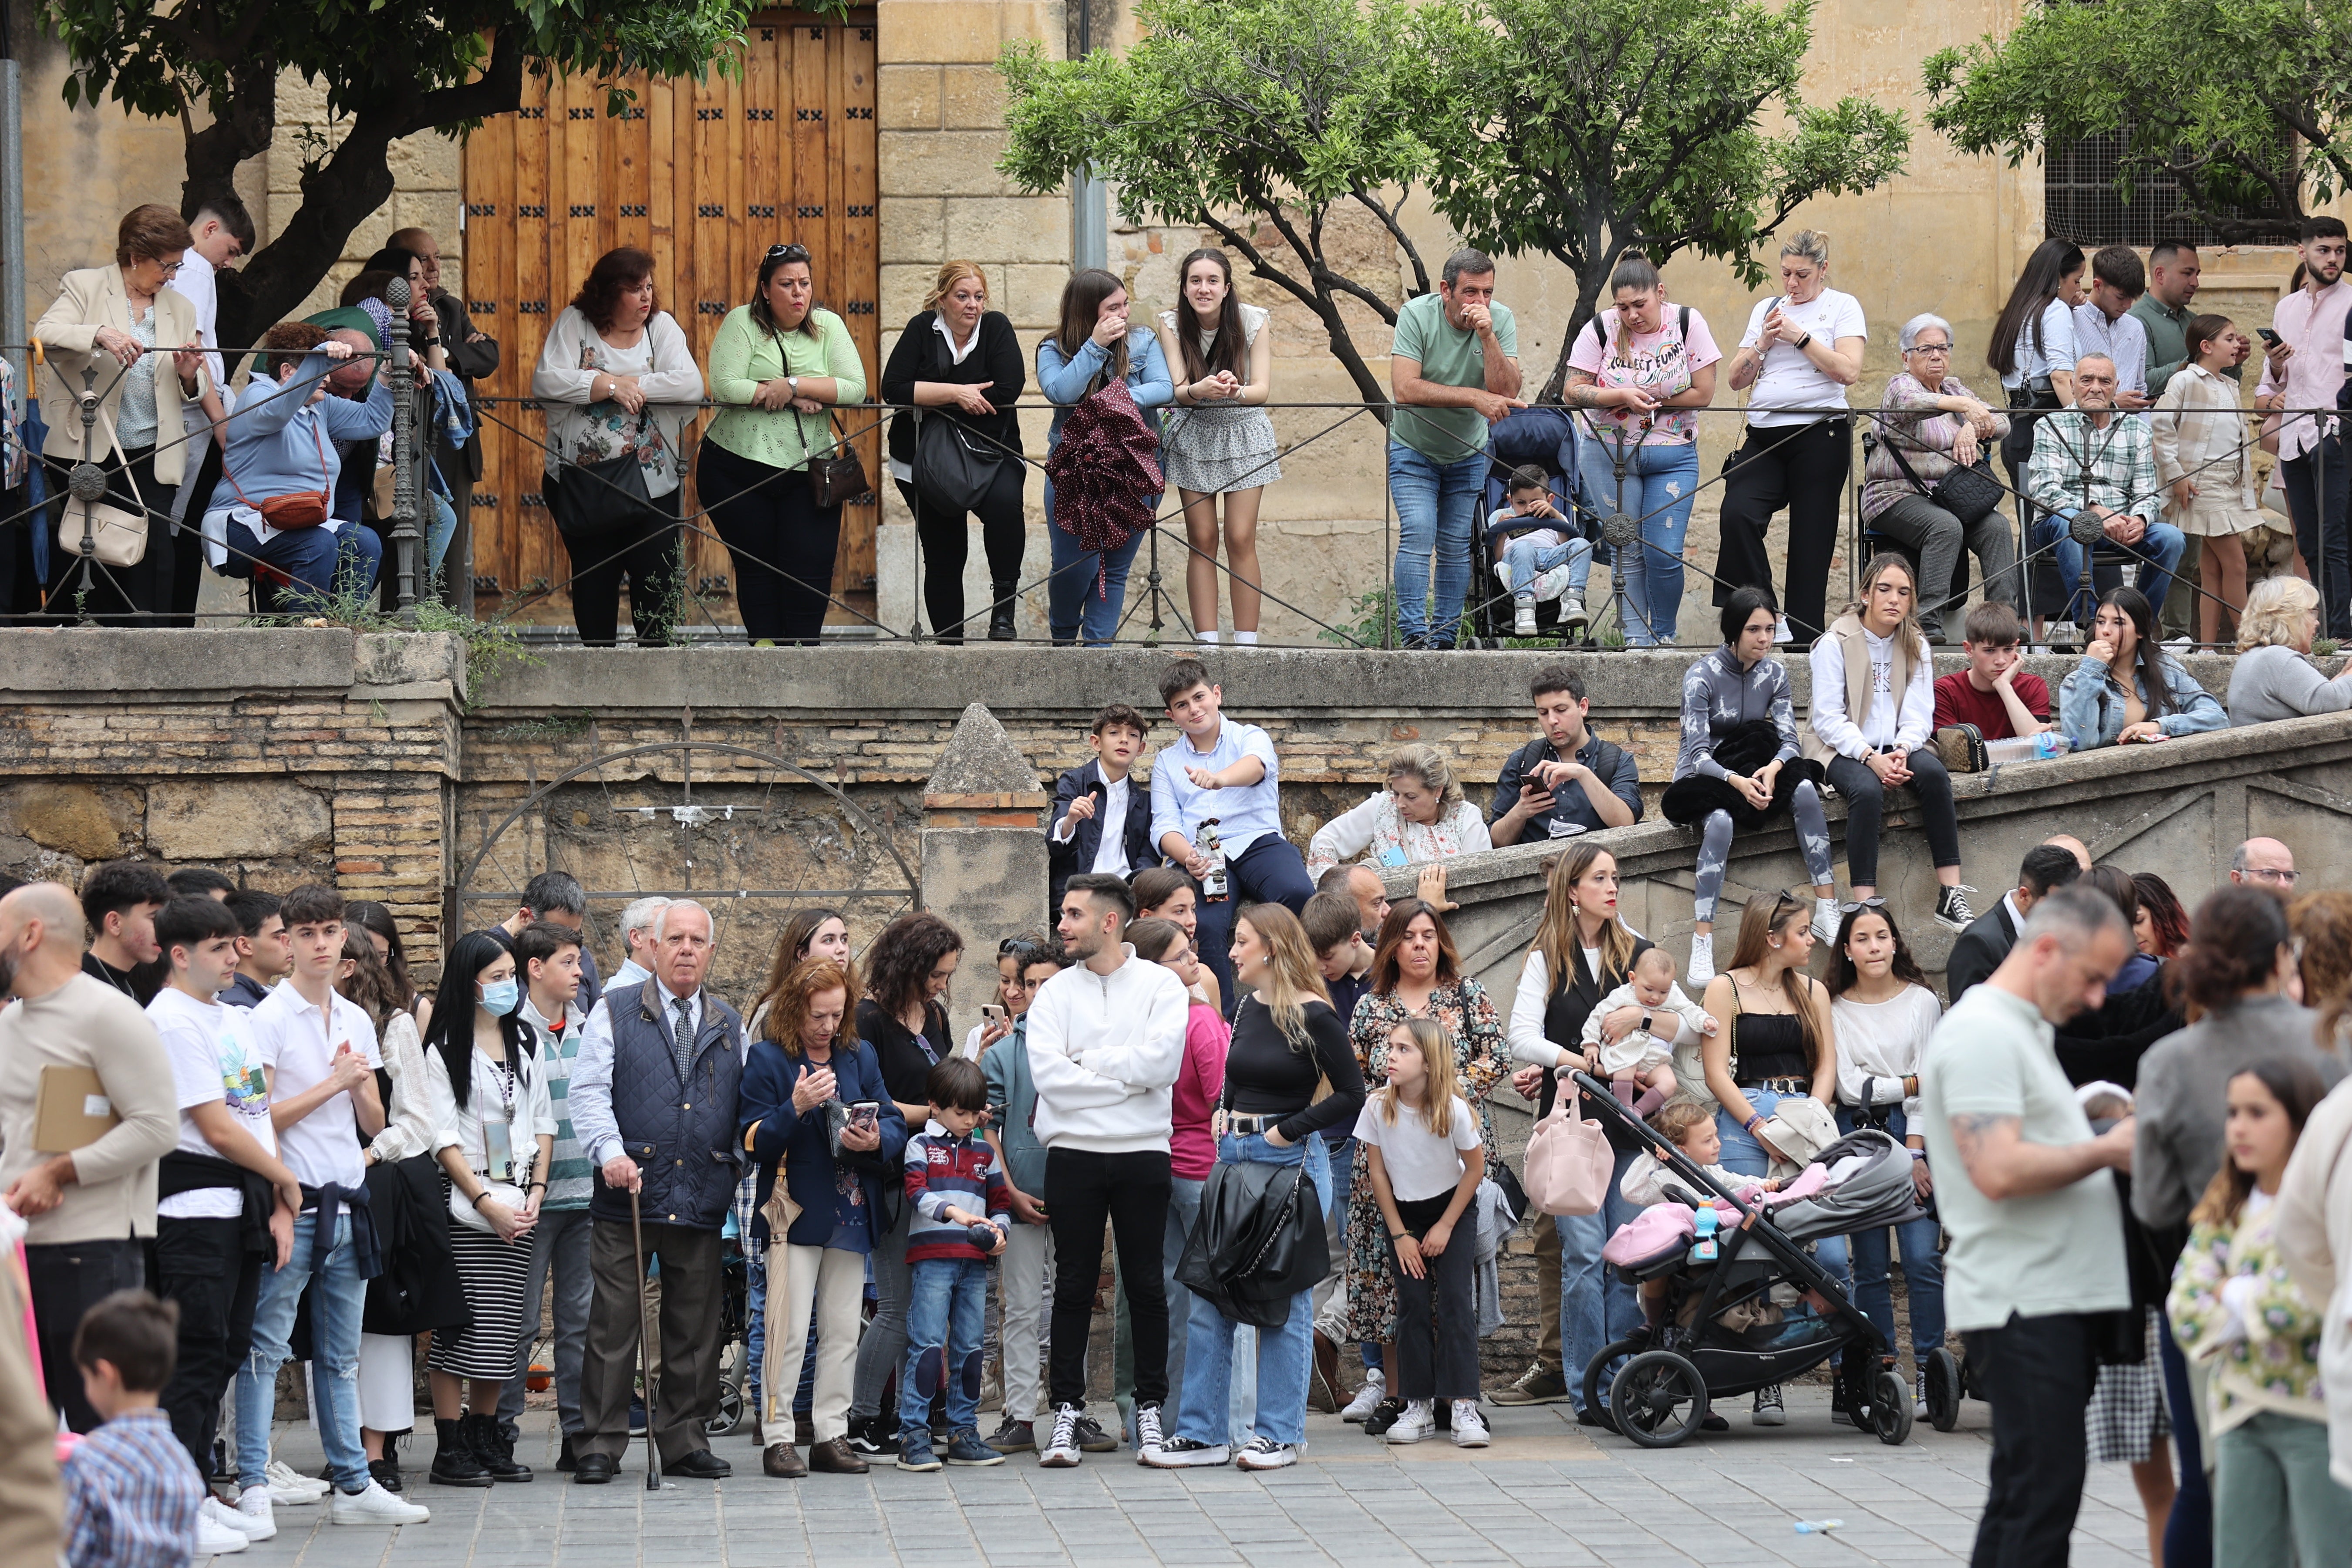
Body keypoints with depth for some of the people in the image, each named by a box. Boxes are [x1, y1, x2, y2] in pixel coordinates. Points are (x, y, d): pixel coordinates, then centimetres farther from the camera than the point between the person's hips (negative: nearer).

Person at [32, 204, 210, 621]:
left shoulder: (180, 308, 18)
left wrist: (190, 377, -5)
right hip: (87, 452, -3)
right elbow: (45, 334, -13)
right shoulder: (86, 286, 5)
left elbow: (197, 393, 19)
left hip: (151, 459, 3)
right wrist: (99, 334, -29)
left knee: (152, 557, -9)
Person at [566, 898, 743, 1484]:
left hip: (703, 1196, 3)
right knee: (613, 1324, -3)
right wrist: (611, 1152, -19)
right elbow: (588, 1091, -5)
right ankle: (600, 1446, 2)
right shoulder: (615, 1014, 5)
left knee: (695, 1327, 7)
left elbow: (746, 1108, 20)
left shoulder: (730, 1028, 16)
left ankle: (685, 1441, 16)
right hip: (628, 1195, -3)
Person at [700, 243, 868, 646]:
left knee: (811, 571, -6)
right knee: (756, 567, 6)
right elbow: (724, 387, -16)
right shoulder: (742, 322, -3)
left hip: (806, 472, 1)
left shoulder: (828, 326, 5)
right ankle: (763, 649, 15)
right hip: (737, 469, -1)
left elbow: (856, 389, -7)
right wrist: (793, 398, -15)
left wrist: (793, 385, -17)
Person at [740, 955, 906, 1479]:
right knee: (789, 1329, -7)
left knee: (843, 1331, 7)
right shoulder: (767, 1059, -4)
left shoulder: (860, 1057, 11)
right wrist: (796, 1108, -26)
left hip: (851, 1214, 5)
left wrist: (877, 1140, -13)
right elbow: (755, 1141, -10)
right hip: (796, 1214, -5)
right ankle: (777, 1437, -1)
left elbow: (894, 1123, 9)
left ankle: (831, 1435, 14)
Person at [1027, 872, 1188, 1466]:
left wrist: (1087, 1065, -8)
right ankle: (1066, 1414, 7)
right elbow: (1047, 1072, -8)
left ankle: (1150, 1411, 13)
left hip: (1143, 1154, -1)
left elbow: (1160, 1061, -14)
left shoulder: (1161, 985, 2)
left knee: (1145, 1284, 5)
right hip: (1073, 1152, 1)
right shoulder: (1055, 993, 6)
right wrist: (1124, 1077, -10)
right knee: (1074, 1286, 3)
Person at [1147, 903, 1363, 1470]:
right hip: (1235, 1157, 7)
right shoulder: (1246, 1011, 11)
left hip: (1292, 1162, -7)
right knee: (1209, 1295, 4)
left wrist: (1288, 1130, -12)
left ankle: (1280, 1434, 7)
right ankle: (1202, 1433, 8)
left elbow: (1352, 1096, -9)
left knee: (1285, 1300, 0)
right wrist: (1226, 1119, 5)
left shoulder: (1313, 1016, -9)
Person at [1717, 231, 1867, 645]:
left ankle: (1804, 637, 1)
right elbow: (1737, 379, 16)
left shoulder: (1842, 307, 5)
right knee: (1737, 513, -21)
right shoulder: (1766, 309, 18)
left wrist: (1799, 337, -10)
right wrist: (1763, 342, 0)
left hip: (1819, 436, -4)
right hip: (1764, 436, 4)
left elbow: (1849, 371, -9)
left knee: (1810, 541, -4)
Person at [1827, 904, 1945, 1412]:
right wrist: (1907, 1085, -5)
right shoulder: (1835, 1009, 6)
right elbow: (1849, 1086, -1)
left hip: (1915, 1134, -1)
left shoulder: (1922, 1001, 5)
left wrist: (1915, 1155, -6)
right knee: (1870, 1265, 1)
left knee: (1923, 1258, -11)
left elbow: (1929, 1085, 1)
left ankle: (1927, 1371, -7)